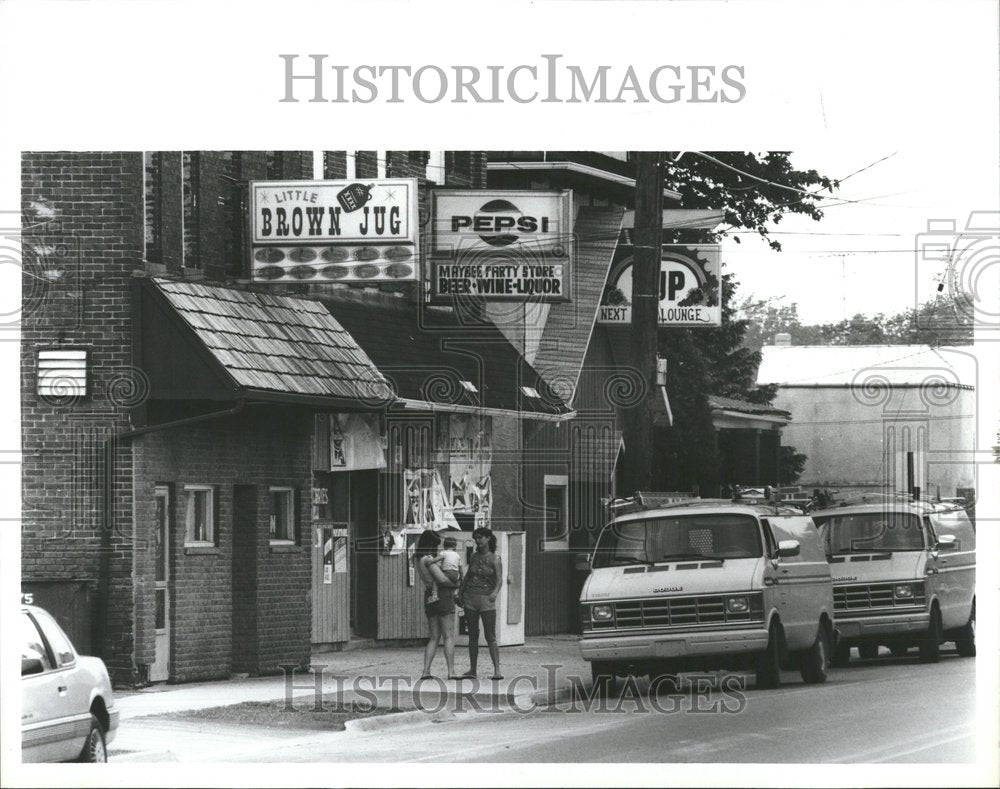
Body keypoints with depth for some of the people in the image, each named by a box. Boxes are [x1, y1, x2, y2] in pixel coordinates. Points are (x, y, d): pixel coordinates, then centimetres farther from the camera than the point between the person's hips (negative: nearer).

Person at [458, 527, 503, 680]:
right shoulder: (474, 557, 10)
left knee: (490, 637, -9)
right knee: (473, 636, 8)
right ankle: (472, 669, 14)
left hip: (486, 599, -5)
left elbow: (500, 580, -14)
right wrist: (460, 592, 18)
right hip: (470, 598, 5)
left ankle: (497, 670, -10)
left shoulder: (494, 559, -4)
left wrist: (495, 592, -32)